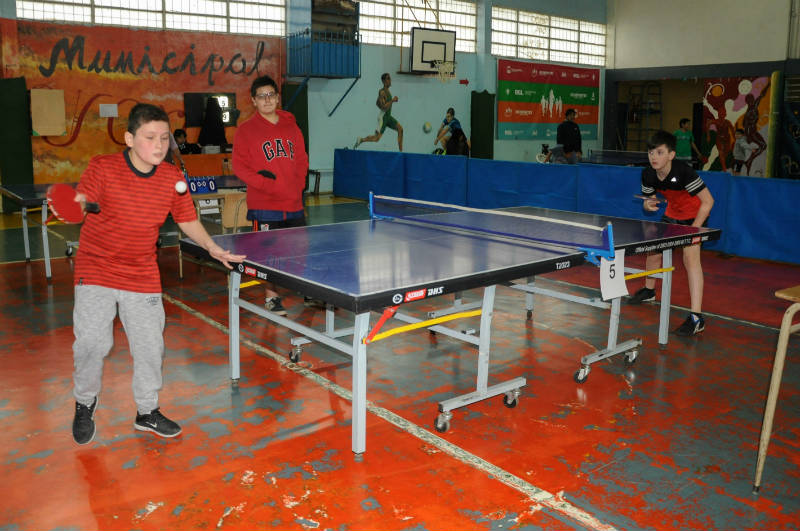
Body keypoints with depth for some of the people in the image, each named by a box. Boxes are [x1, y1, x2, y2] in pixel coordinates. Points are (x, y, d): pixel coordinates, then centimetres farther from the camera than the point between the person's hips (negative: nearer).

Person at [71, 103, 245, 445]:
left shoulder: (172, 178, -3)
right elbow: (77, 203, -19)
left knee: (150, 346, 5)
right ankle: (85, 403, 24)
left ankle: (147, 411, 29)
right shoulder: (103, 168, -12)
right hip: (96, 271, -2)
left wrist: (211, 247, -5)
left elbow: (188, 220, 8)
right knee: (92, 343, -7)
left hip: (143, 276, 3)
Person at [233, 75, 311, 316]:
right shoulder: (246, 130, 0)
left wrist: (298, 184, 2)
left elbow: (302, 160, 17)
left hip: (294, 204, 4)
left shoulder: (291, 127, 12)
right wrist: (266, 184, -14)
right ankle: (271, 298, 13)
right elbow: (239, 166, -4)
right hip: (265, 206, -4)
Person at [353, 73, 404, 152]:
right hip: (383, 117, -9)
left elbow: (377, 103, 21)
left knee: (400, 129, -3)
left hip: (388, 116, 9)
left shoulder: (387, 91, 11)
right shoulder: (382, 92, -18)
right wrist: (392, 100, -25)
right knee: (377, 138, -6)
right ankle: (361, 140, 13)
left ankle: (401, 151, 0)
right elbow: (383, 107, -26)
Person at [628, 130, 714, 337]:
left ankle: (696, 317, -24)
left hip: (695, 215, -7)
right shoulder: (648, 175, -14)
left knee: (690, 256, -23)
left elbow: (708, 201, -26)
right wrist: (649, 204, -22)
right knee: (653, 249, 13)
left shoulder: (683, 171, -32)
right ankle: (649, 290, 44)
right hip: (673, 213, 7)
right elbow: (648, 200, 4)